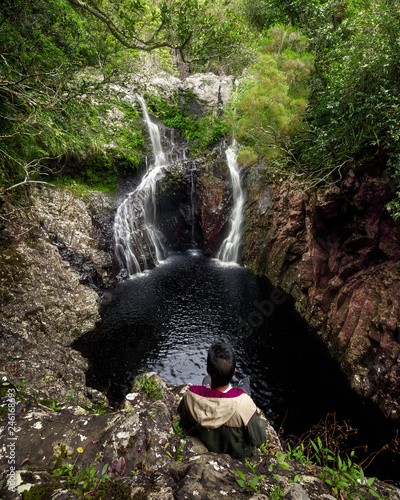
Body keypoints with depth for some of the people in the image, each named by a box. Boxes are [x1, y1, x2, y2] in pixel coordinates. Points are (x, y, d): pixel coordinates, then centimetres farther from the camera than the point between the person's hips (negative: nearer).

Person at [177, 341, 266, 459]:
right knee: (244, 384, 19)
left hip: (207, 445, 1)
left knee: (206, 380, 18)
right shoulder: (245, 404, -43)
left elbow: (185, 424, -13)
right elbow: (259, 440, -24)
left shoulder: (190, 397, -36)